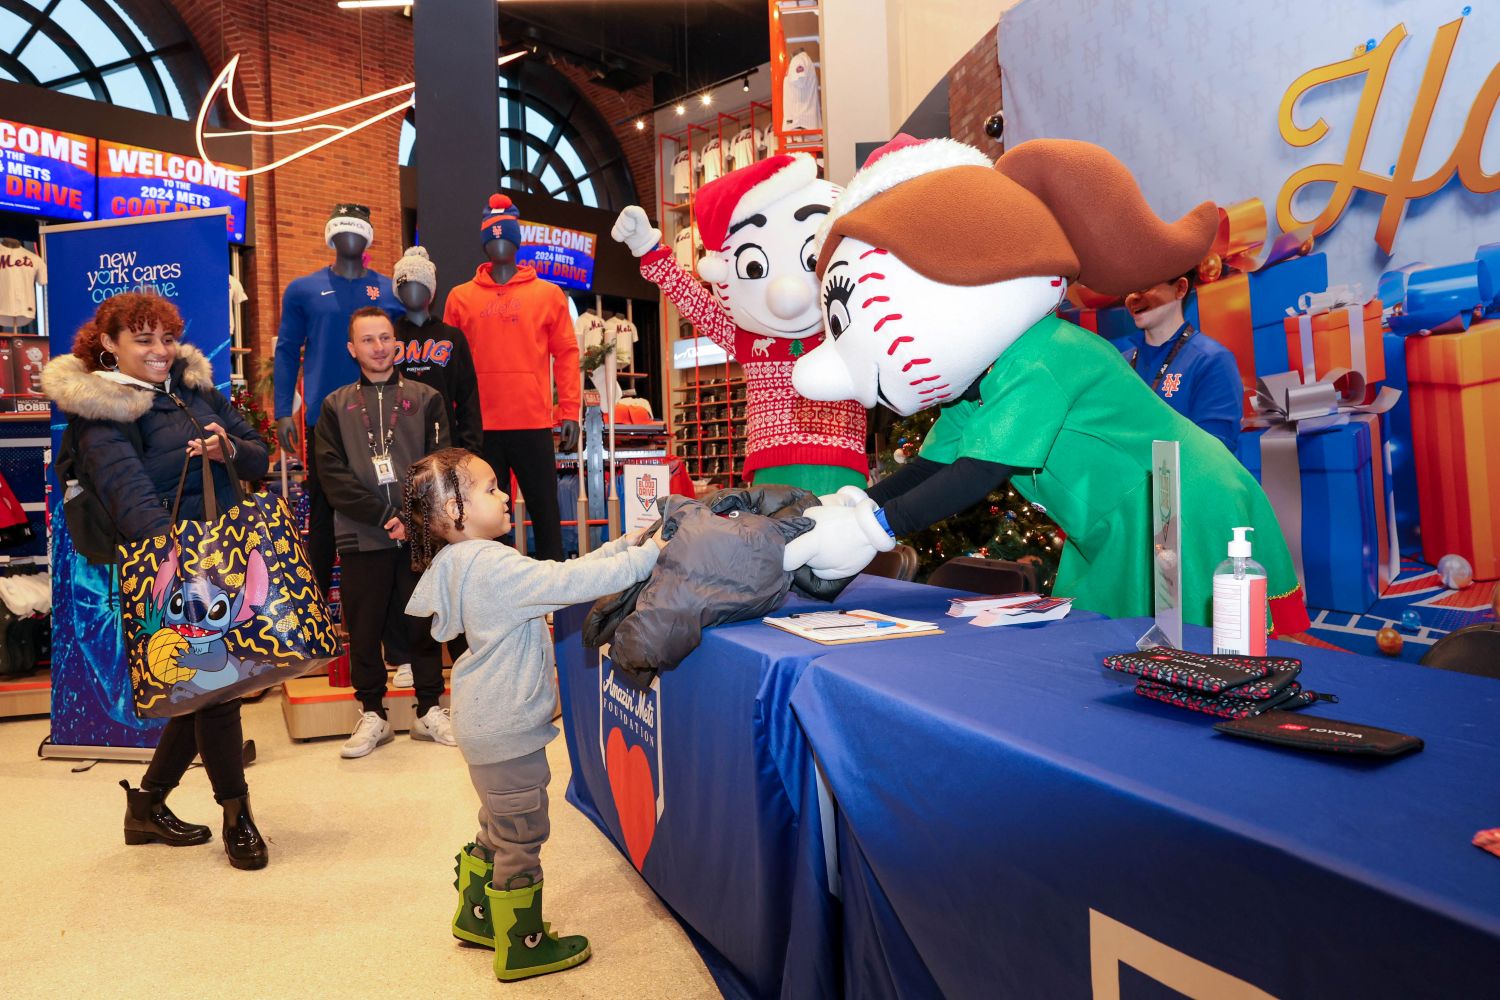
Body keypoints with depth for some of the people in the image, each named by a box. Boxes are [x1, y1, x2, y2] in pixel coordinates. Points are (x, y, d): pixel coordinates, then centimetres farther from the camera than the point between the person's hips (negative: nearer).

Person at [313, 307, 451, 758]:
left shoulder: (426, 399, 8)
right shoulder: (336, 406, 10)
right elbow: (332, 474, -1)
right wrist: (384, 514, -12)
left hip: (419, 534, 0)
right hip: (361, 538, 1)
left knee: (424, 623, 6)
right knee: (363, 628, 5)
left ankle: (430, 709, 19)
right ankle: (372, 714, 19)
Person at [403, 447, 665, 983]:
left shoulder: (474, 563, 8)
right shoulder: (494, 566, -25)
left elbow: (561, 575, 9)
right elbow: (572, 581, -33)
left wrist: (624, 544, 3)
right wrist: (647, 556, -24)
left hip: (491, 723, 10)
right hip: (508, 730, -10)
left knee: (499, 828, 27)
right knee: (521, 838, 7)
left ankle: (476, 916, 44)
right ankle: (521, 948, 24)